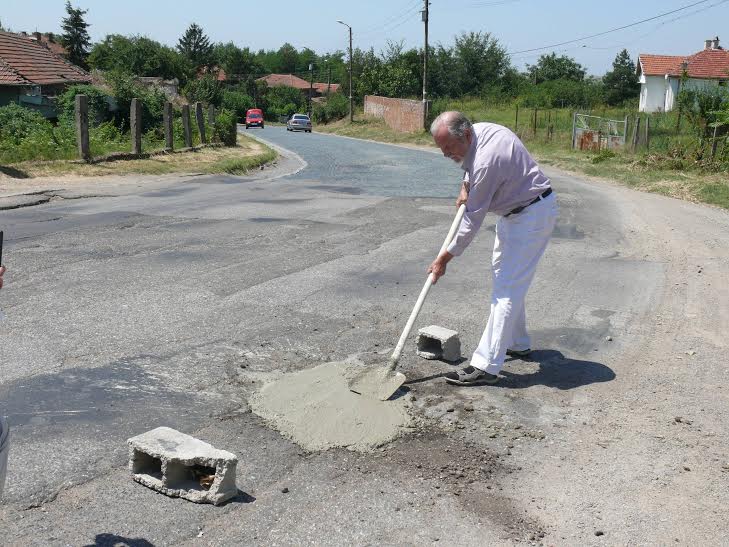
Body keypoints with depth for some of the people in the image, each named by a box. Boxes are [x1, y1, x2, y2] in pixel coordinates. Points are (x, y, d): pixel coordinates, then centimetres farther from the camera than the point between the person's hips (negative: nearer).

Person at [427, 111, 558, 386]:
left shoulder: (486, 162, -32)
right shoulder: (478, 130, -5)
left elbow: (473, 219, -25)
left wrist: (446, 256, -16)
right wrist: (466, 185, 3)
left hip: (532, 216, -11)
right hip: (513, 212, 11)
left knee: (507, 288, -14)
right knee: (502, 276, 19)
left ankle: (485, 366, -16)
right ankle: (517, 343, 34)